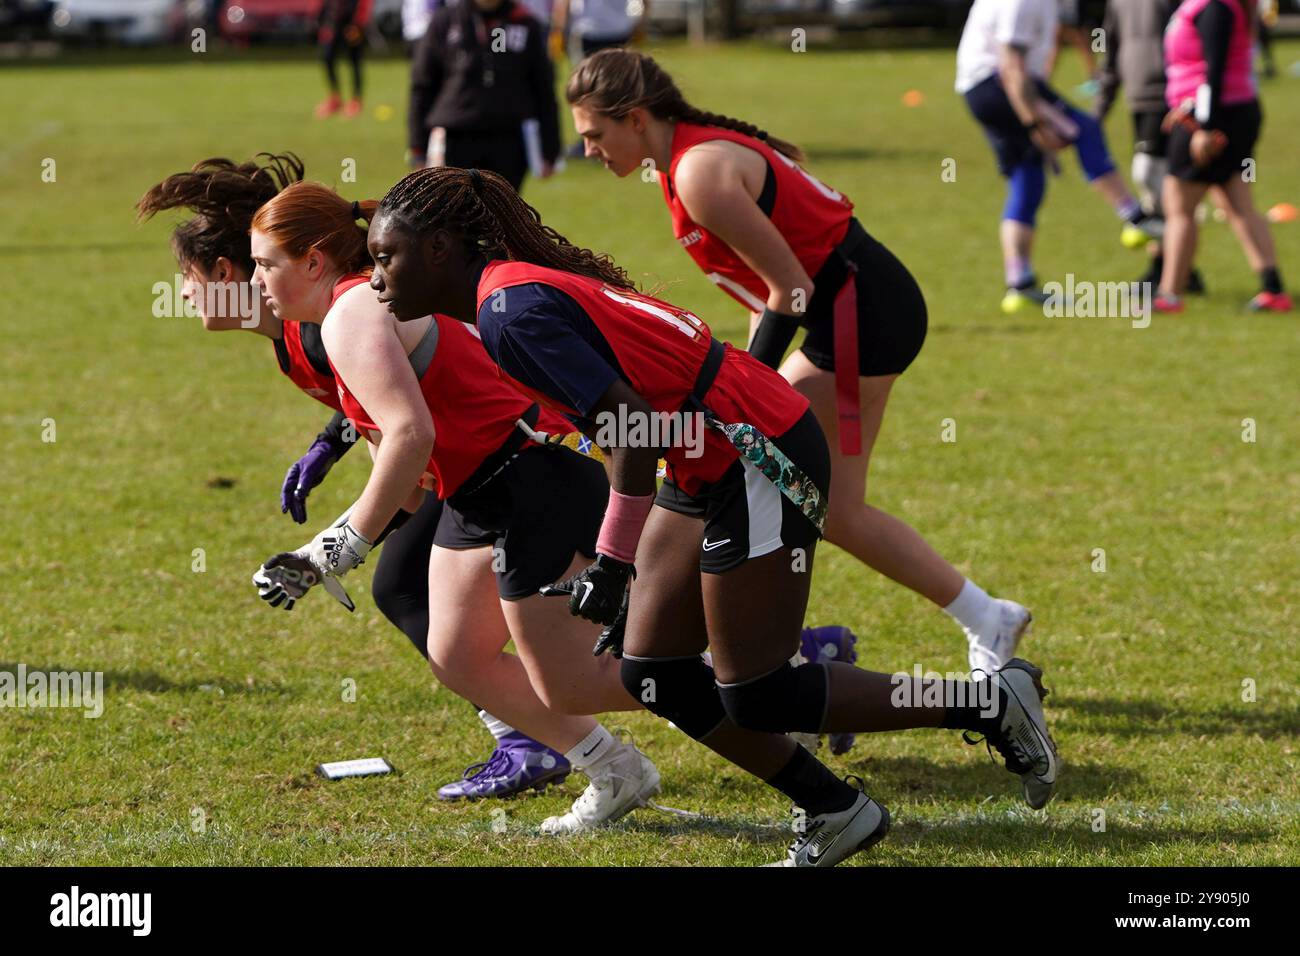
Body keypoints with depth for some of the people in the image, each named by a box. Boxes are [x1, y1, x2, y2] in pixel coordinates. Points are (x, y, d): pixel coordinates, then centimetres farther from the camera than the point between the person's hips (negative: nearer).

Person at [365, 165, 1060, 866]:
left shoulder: (512, 312, -19)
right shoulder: (513, 289, 11)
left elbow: (634, 430, -23)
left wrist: (611, 566, -17)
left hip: (760, 459, -10)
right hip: (710, 462, 10)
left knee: (754, 697, -4)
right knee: (653, 674, 9)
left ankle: (996, 704, 7)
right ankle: (837, 811, 18)